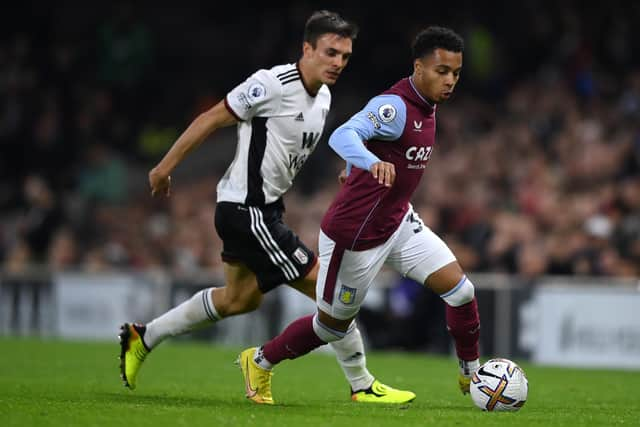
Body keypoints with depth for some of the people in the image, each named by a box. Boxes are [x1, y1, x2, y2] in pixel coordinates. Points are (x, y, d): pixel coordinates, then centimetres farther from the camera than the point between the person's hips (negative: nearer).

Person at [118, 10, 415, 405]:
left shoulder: (323, 98, 6)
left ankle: (143, 338, 35)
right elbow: (211, 120, -14)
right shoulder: (272, 84, -21)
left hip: (264, 208, 10)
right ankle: (361, 385, 2)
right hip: (248, 211, -10)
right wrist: (166, 167, -9)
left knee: (240, 299, 23)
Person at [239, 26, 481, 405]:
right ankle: (260, 361, 33)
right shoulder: (395, 106, -25)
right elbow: (342, 136, -42)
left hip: (398, 223, 8)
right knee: (334, 323, 9)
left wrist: (354, 172, 32)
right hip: (355, 234, -8)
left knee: (459, 288, -2)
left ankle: (472, 376, 16)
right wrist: (373, 163, -61)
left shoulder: (428, 106, 3)